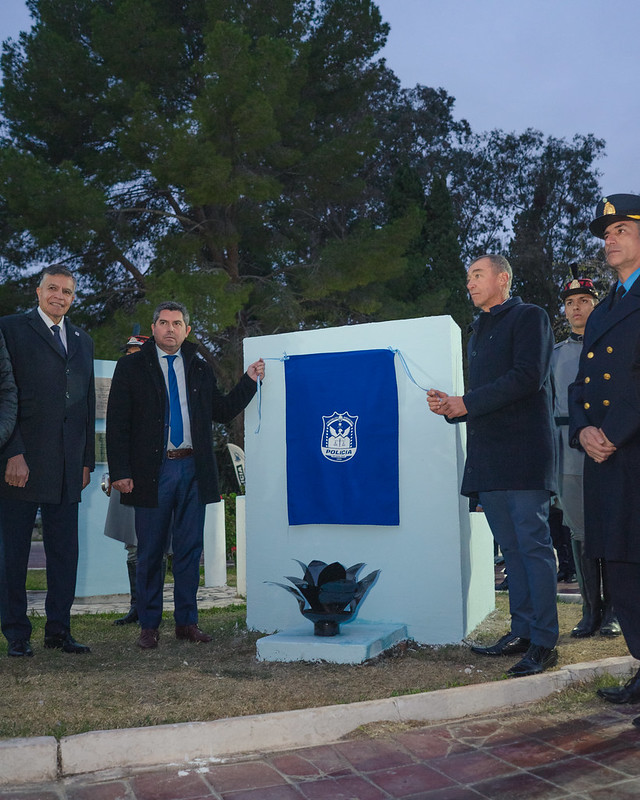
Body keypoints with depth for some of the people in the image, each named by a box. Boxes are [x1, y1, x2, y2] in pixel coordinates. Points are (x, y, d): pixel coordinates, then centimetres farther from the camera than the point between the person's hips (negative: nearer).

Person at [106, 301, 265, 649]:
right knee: (150, 551, 5)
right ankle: (149, 625, 17)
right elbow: (117, 423, -1)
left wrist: (249, 381, 6)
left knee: (190, 548, 7)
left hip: (193, 468, 3)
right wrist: (120, 472, -9)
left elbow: (222, 411, 16)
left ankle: (186, 621, 19)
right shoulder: (131, 367, 4)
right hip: (152, 470, -2)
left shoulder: (200, 368, 13)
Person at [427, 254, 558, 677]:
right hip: (488, 455, 8)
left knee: (533, 543, -7)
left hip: (523, 450, -8)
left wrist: (467, 403, -13)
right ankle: (522, 631, 17)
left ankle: (544, 642, -2)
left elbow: (527, 377, -14)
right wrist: (450, 405, 3)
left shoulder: (529, 317, -1)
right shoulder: (480, 330, 23)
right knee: (511, 547, 10)